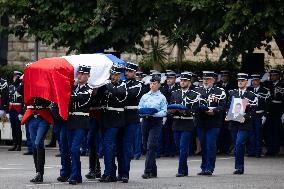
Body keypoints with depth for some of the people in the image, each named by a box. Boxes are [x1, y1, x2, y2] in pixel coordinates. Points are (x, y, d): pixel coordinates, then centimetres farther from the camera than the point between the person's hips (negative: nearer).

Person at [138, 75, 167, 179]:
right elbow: (139, 109, 10)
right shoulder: (144, 96, 13)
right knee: (145, 145, 7)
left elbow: (164, 112, -4)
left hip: (156, 122, -5)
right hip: (145, 121, 5)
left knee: (151, 146, -14)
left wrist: (154, 114, -19)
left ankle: (148, 171, -17)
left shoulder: (162, 98, 3)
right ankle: (153, 171, 17)